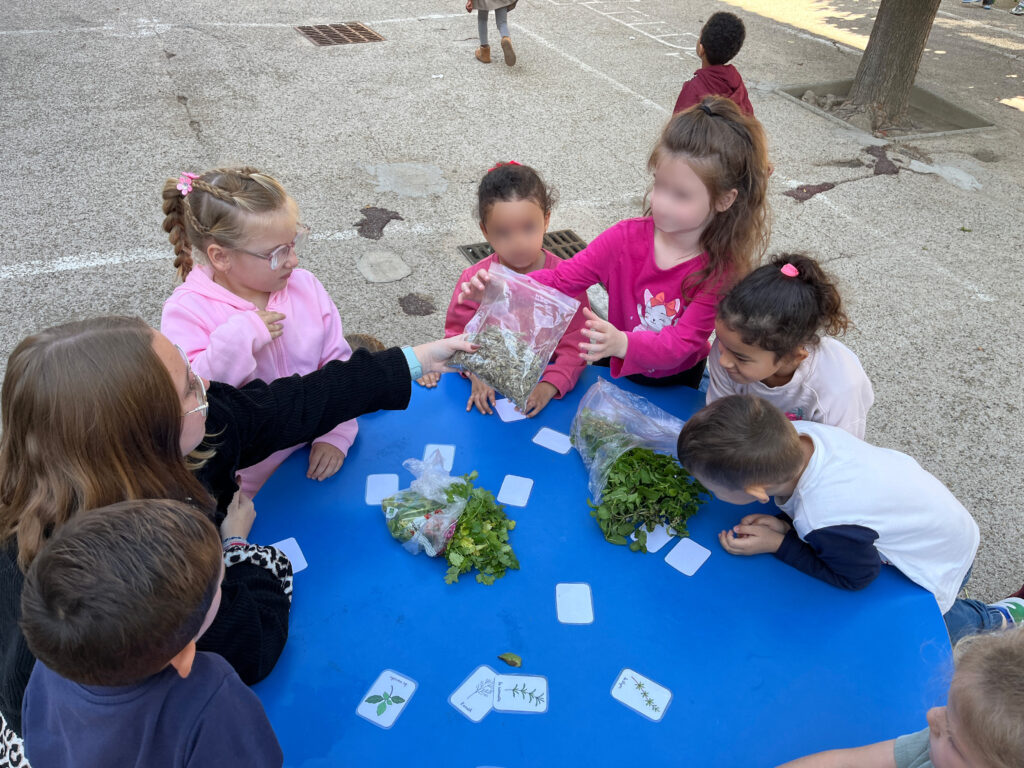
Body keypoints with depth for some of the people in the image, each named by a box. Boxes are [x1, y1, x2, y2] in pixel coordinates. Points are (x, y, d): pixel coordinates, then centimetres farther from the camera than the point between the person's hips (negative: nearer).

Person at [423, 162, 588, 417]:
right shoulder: (474, 280, -5)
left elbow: (574, 345, -8)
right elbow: (458, 334, 0)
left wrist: (549, 386, -24)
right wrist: (477, 376, -18)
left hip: (544, 377, -2)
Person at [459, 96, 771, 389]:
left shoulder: (723, 270, -28)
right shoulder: (627, 237, -21)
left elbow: (681, 343, -35)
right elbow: (563, 277, -21)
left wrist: (621, 343, -56)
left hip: (678, 382, -2)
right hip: (620, 371, 2)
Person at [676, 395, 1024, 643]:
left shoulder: (829, 523, -44)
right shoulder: (797, 433, -27)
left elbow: (857, 576, -21)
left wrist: (777, 544, -21)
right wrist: (785, 522, -18)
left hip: (940, 563, -6)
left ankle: (994, 619, 28)